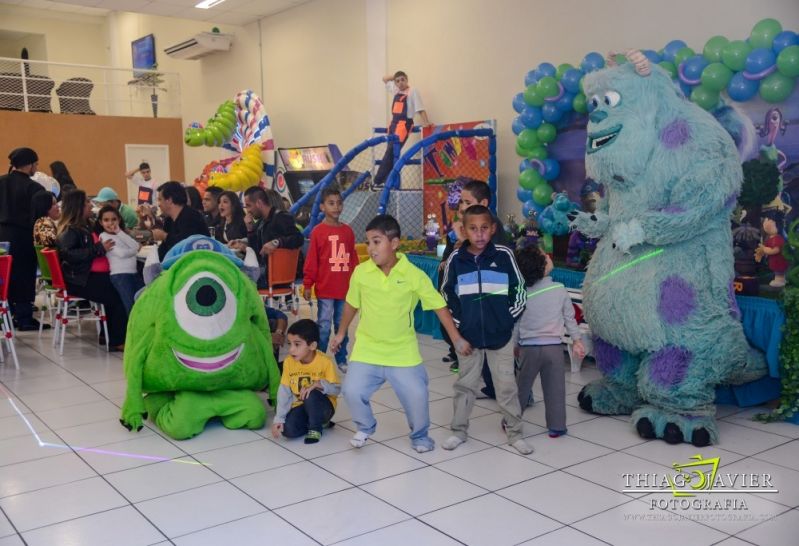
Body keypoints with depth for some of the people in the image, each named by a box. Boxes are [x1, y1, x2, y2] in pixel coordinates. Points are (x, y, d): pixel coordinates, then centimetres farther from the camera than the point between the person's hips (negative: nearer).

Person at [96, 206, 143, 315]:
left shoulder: (122, 234, 18)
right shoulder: (104, 236, -1)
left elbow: (136, 246, 0)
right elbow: (121, 253, -12)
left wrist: (119, 232, -1)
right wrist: (135, 249, 6)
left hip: (135, 273, 6)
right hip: (120, 275, -6)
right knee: (132, 308, -12)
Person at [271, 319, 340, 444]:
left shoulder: (324, 362, -18)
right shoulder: (289, 362, -8)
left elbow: (336, 389, -14)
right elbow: (284, 392, -7)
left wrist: (318, 384, -32)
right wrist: (279, 419, -14)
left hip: (323, 407, -3)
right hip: (300, 406, 3)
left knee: (311, 394, -35)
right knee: (288, 430, -25)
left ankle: (315, 428, -10)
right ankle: (314, 422, 5)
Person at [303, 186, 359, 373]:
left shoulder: (348, 231, 6)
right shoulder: (318, 231, -6)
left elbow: (353, 259, 11)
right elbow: (311, 260, -6)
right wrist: (307, 285, -6)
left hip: (345, 288, 4)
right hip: (325, 289, -4)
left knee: (342, 325, 12)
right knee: (324, 326, 2)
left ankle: (342, 359, 22)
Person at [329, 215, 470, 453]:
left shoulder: (414, 275, -14)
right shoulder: (361, 272, -8)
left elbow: (439, 306, -7)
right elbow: (351, 304, 8)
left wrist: (457, 339, -7)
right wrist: (341, 333, 18)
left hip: (403, 352, -1)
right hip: (367, 349, 1)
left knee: (417, 396, -5)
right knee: (352, 391, -10)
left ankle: (419, 435, 26)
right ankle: (365, 428, 22)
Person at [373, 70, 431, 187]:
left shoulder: (413, 91, -4)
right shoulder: (396, 90, 15)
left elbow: (420, 109, -9)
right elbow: (385, 79, 30)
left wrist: (426, 123, -18)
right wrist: (395, 77, 16)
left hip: (404, 124, -7)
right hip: (393, 123, 7)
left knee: (390, 152, -12)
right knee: (391, 152, 4)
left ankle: (378, 180, -13)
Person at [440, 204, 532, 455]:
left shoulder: (504, 255, -7)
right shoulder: (456, 259, -3)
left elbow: (519, 291, 0)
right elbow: (447, 294, 7)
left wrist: (508, 321, -1)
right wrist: (458, 324, 2)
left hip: (500, 335, -1)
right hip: (469, 335, 1)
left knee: (506, 386, 9)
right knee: (465, 385, 14)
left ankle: (514, 432, 22)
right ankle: (459, 430, 27)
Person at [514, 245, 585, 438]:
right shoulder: (560, 290, -7)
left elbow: (515, 323, 3)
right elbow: (569, 318, 2)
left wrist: (515, 345, 17)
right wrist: (577, 339, 14)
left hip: (528, 348, 1)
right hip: (554, 346, -1)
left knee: (521, 386, 15)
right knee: (555, 389, 8)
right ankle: (556, 426, 13)